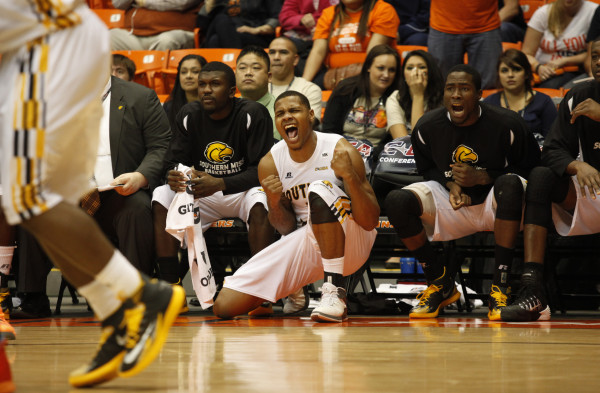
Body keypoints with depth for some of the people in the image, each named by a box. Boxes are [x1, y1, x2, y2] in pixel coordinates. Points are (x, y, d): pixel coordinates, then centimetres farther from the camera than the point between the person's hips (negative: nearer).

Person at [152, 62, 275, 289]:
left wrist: (220, 184, -34)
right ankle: (170, 286, -22)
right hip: (202, 194, 4)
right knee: (161, 197, -21)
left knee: (260, 202, -37)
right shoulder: (189, 115, 0)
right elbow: (174, 161, 0)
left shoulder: (253, 114, -14)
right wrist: (174, 176, -27)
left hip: (242, 191, -4)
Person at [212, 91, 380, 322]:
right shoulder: (270, 163, -2)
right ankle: (295, 290, 25)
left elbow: (370, 222, -19)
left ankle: (334, 293, -32)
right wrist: (275, 202, -19)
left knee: (319, 189, -36)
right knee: (224, 306, -5)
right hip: (304, 244, 5)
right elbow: (287, 228, 4)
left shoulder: (339, 150, -14)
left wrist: (350, 175, -34)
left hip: (349, 242, -5)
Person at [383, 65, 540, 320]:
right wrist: (451, 184, -10)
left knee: (510, 184, -38)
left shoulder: (506, 125, -15)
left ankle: (500, 287, -34)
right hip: (452, 204, 3)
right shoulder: (427, 127, -5)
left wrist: (482, 178, -20)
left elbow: (530, 170, -8)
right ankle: (440, 281, -2)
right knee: (396, 202, -21)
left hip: (495, 204, -3)